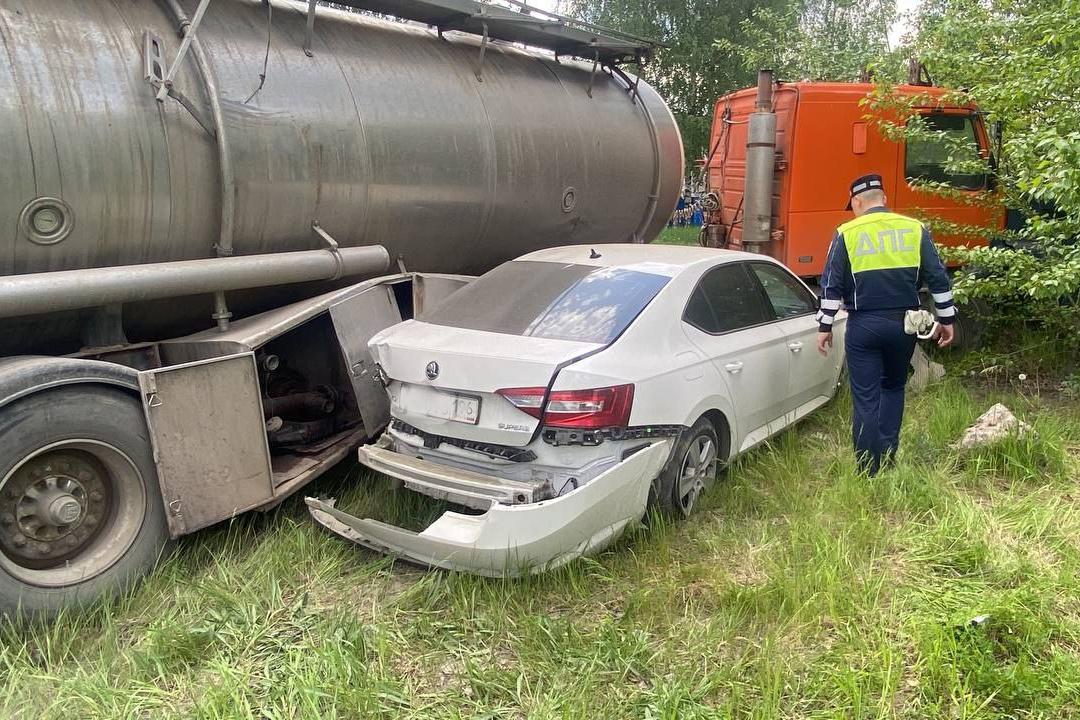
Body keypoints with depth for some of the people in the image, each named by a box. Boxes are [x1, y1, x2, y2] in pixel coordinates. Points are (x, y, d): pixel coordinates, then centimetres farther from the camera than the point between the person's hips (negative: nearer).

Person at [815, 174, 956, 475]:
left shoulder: (847, 234, -4)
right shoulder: (915, 229, 3)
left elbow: (832, 285, -5)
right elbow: (938, 279, 3)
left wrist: (824, 326, 2)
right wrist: (946, 319, 12)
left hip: (863, 326, -3)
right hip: (903, 325, 3)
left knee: (865, 399, 5)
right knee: (893, 388, 22)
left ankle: (869, 471, 9)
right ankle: (887, 458, 19)